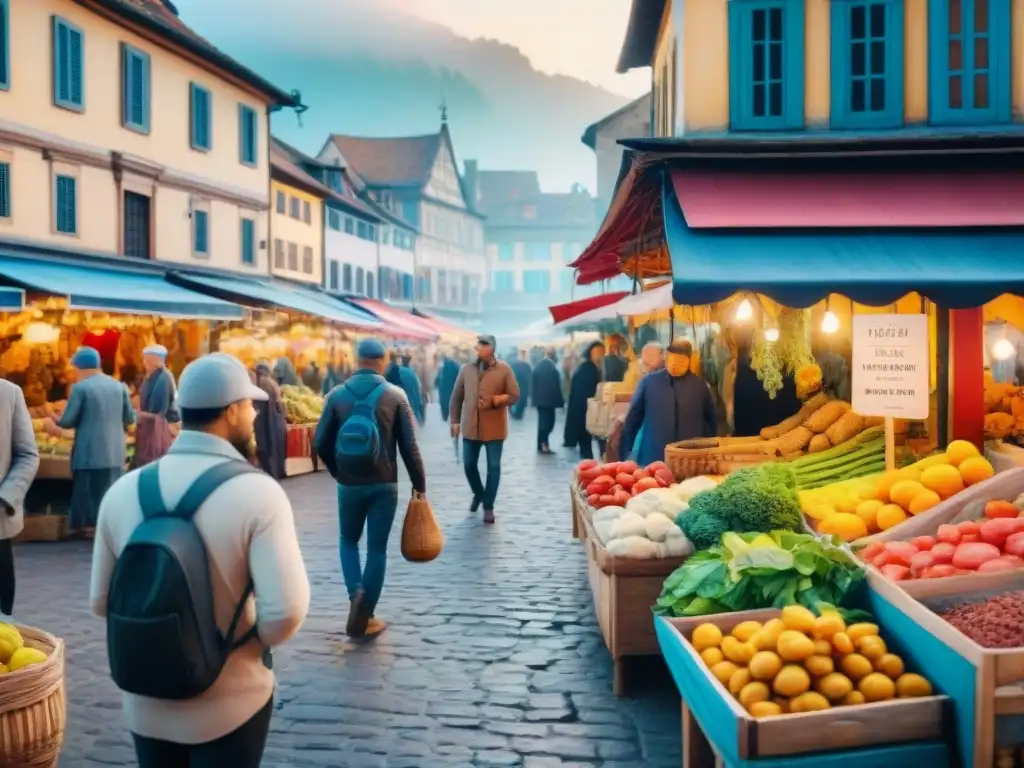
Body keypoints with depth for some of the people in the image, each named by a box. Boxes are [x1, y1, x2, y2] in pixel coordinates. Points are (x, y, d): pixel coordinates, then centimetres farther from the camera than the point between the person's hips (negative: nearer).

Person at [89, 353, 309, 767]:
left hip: (145, 707, 4)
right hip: (230, 707, -3)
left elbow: (101, 602, 2)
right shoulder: (258, 492, -20)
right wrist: (256, 640, -5)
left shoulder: (123, 491, -7)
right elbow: (286, 611, -26)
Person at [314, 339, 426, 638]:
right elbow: (409, 446, -6)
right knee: (377, 549, 8)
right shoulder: (396, 395, -6)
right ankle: (363, 619, 11)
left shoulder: (336, 395, -2)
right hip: (384, 485, -1)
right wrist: (419, 484, 4)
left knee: (349, 541, 21)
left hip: (348, 484, 1)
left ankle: (356, 591, -3)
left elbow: (320, 443, 1)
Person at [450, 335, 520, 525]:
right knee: (469, 465, 9)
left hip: (494, 427, -2)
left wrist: (494, 400, -19)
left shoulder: (504, 369, -5)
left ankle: (488, 506, 13)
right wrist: (455, 421, 4)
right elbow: (456, 397, 8)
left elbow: (514, 395, -5)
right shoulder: (466, 369, 3)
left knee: (493, 467, 2)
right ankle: (478, 494, 37)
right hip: (470, 426, 3)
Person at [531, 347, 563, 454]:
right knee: (548, 421, -1)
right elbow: (555, 385, -15)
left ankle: (542, 445, 18)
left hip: (539, 398, 7)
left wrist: (534, 396, 16)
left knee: (543, 421, 15)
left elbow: (533, 382, 9)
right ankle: (544, 444, -4)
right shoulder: (552, 366, -16)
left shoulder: (538, 365, 6)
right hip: (548, 399, -7)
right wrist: (560, 400, -9)